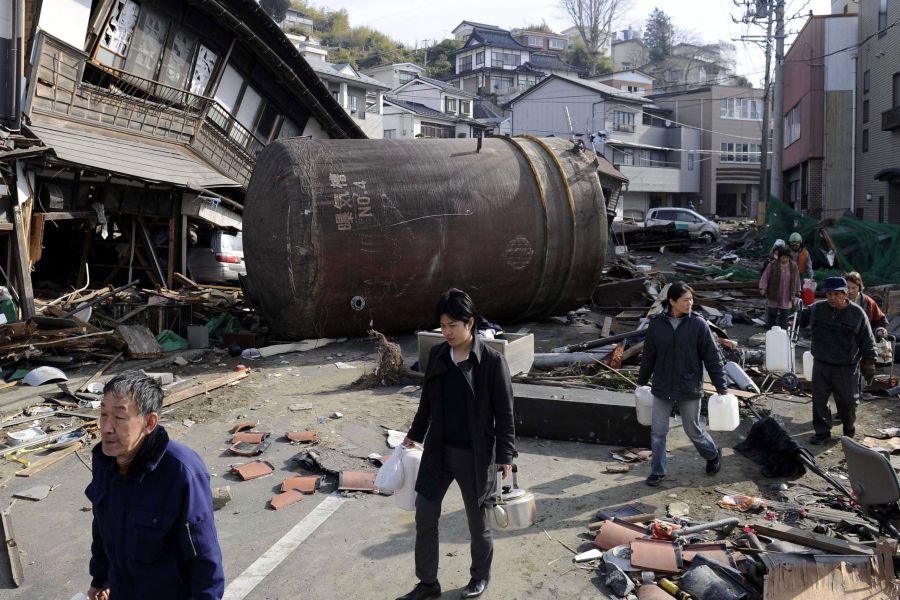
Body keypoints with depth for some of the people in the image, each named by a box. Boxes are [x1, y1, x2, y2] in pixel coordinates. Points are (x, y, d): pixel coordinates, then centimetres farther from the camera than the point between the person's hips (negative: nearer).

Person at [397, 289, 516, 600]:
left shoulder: (492, 361, -15)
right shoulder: (437, 354, 0)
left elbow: (505, 413, -11)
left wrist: (505, 455, -12)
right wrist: (415, 434, 18)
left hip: (475, 454, -5)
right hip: (438, 450, 5)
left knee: (477, 519, 13)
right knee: (425, 516, 10)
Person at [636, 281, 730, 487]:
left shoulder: (698, 324, -10)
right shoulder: (657, 324, -5)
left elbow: (713, 358, -6)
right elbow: (648, 356, 7)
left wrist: (722, 388, -6)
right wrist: (641, 382, 15)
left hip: (689, 389, -2)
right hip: (662, 389, 2)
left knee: (693, 430, 13)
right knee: (657, 432, 5)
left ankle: (713, 455, 42)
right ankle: (657, 472, 21)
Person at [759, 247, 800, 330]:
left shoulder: (794, 267, 3)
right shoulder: (772, 265, -5)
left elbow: (797, 280, 13)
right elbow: (765, 278, -4)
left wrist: (797, 292, 17)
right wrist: (762, 288, -15)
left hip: (787, 299, 2)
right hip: (774, 297, -2)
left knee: (784, 319, 6)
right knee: (771, 317, 7)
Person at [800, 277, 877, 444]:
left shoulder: (857, 313, -7)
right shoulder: (817, 309, -2)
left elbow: (867, 341, -1)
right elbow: (801, 318, 18)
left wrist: (869, 364, -2)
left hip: (847, 368, -2)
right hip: (821, 365, 2)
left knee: (847, 401, 10)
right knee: (819, 399, 7)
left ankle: (849, 428, 35)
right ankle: (822, 431, 22)